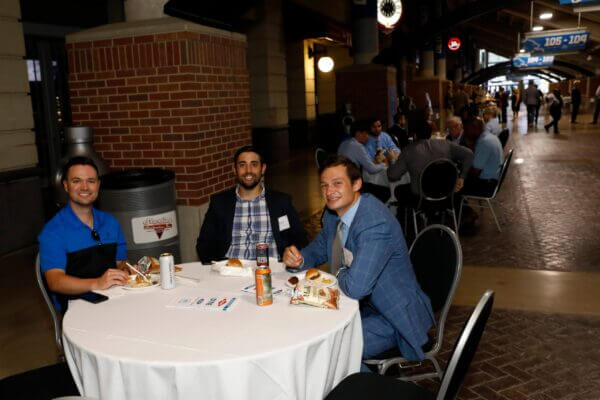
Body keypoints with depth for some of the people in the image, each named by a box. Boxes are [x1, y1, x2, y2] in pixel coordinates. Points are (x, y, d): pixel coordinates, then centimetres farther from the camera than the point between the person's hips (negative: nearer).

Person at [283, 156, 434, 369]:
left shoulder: (376, 223, -30)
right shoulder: (333, 215, 0)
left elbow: (356, 287, -37)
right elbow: (319, 249, 17)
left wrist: (340, 272, -13)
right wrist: (297, 258, -6)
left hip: (394, 317, -9)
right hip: (363, 304, 9)